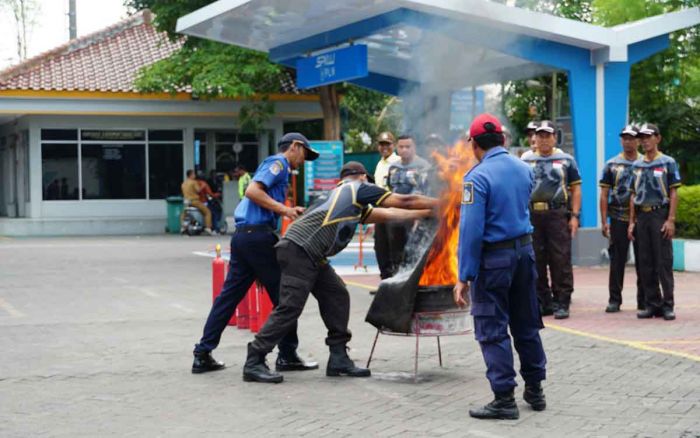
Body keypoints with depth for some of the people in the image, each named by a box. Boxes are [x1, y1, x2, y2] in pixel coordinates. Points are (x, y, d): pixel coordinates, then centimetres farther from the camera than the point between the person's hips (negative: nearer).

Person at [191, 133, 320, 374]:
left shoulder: (274, 164, 26)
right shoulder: (278, 162, -2)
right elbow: (252, 191, -17)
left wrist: (289, 211, 13)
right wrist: (284, 209, -14)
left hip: (242, 235, 9)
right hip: (259, 234, -9)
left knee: (230, 294, 9)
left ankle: (203, 354, 8)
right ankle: (287, 355, 6)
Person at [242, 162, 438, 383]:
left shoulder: (340, 194, 29)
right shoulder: (359, 188, 5)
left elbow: (387, 214, 31)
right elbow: (404, 202, 6)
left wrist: (428, 213, 33)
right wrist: (439, 204, 17)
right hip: (299, 250, -10)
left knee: (337, 297, 10)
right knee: (289, 308, -13)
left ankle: (338, 359, 12)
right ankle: (254, 363, -11)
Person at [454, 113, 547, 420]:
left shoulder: (478, 177, -15)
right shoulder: (524, 169, 6)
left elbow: (471, 230, -19)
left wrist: (464, 277, -16)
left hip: (494, 257, -7)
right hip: (524, 250, 7)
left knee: (493, 330, 0)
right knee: (527, 324, 17)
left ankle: (504, 399, 2)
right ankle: (535, 389, 26)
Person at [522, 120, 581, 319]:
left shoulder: (566, 160, 9)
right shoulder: (526, 161, 14)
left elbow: (576, 189, 6)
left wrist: (574, 216, -3)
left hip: (557, 214, -2)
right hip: (532, 214, 3)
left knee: (561, 260, -5)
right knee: (536, 262, 6)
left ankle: (562, 303, -1)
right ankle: (543, 302, 15)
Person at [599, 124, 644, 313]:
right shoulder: (612, 165, 6)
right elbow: (604, 195, 5)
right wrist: (604, 221, -2)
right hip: (619, 219, 0)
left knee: (642, 261, 4)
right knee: (617, 261, 2)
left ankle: (644, 301, 13)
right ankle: (614, 300, 8)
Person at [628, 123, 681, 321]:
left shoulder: (668, 163, 0)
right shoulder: (637, 166, 13)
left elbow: (673, 193, -3)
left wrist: (671, 220, -11)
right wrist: (632, 222, 9)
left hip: (660, 215, -5)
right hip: (642, 216, 5)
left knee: (664, 262, -5)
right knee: (646, 262, 6)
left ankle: (667, 304, -1)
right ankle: (652, 304, 12)